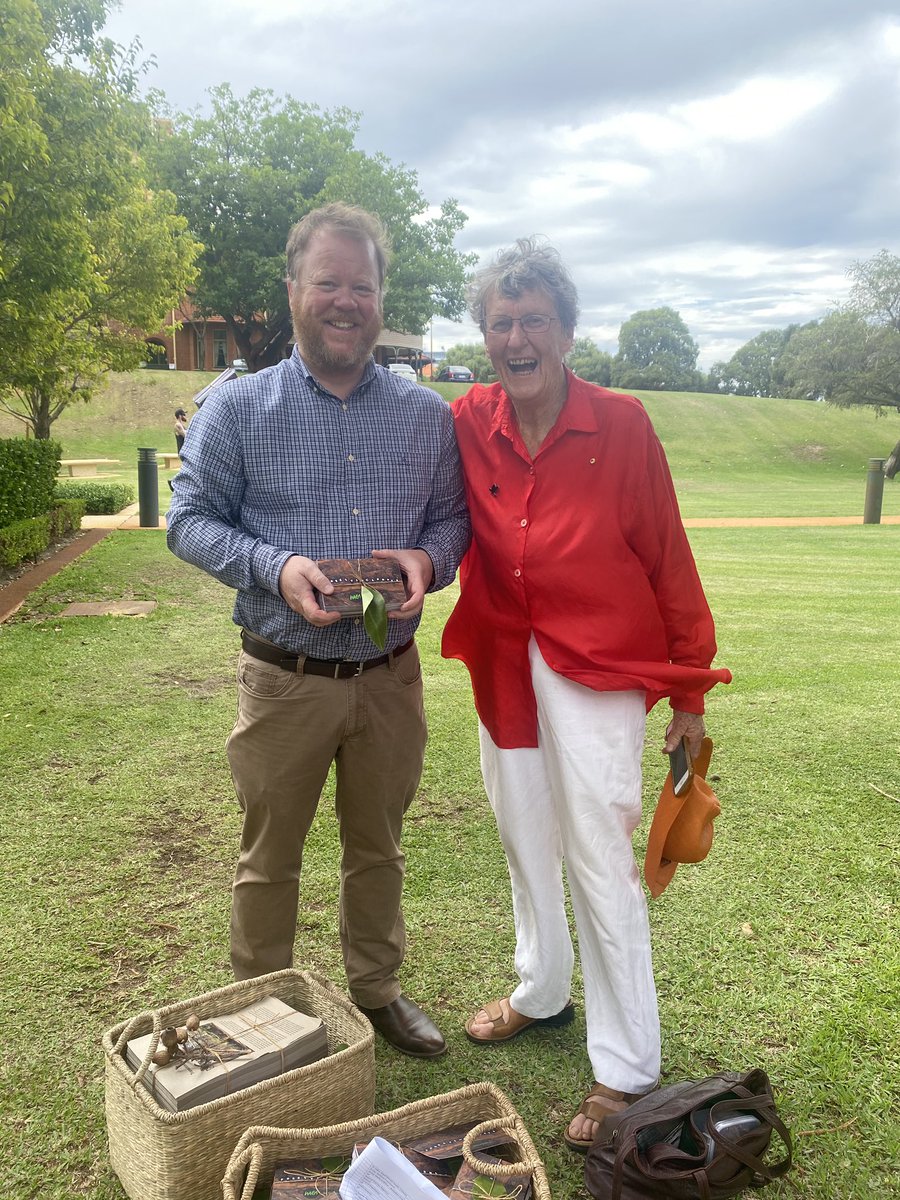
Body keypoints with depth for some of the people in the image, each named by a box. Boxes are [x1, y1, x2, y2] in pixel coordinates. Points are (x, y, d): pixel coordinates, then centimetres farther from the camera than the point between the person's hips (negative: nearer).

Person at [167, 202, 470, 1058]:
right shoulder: (236, 409, -4)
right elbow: (190, 519, -4)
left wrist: (427, 559, -15)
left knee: (377, 848, 19)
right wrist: (274, 568, -21)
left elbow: (452, 516, 9)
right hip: (284, 679, -2)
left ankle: (377, 990, 41)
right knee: (269, 858, 12)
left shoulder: (428, 416, 4)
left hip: (390, 676, 3)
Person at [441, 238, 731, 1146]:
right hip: (504, 663, 5)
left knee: (599, 859, -1)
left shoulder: (621, 425, -10)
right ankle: (542, 993, 43)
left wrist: (689, 688, -4)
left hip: (598, 666, -4)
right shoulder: (467, 424, -1)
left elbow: (668, 560, -6)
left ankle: (626, 1071, 17)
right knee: (523, 839, 18)